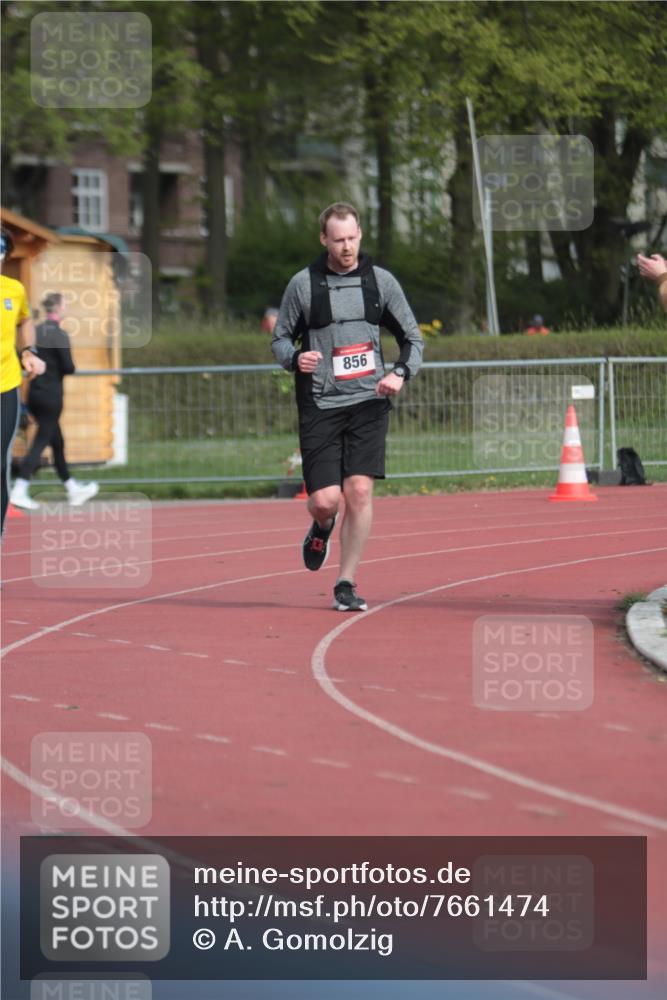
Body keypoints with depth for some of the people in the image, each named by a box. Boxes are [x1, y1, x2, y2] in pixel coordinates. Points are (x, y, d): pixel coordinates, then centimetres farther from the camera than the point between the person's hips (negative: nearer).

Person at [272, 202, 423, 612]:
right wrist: (296, 358, -13)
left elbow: (413, 339, 12)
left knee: (360, 490, -12)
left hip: (368, 403, 1)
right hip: (320, 405, -1)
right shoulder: (303, 284, 1)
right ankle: (322, 527, 32)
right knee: (325, 500, -8)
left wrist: (401, 373, -8)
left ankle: (347, 584, -1)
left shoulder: (381, 281, 5)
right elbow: (280, 338, 10)